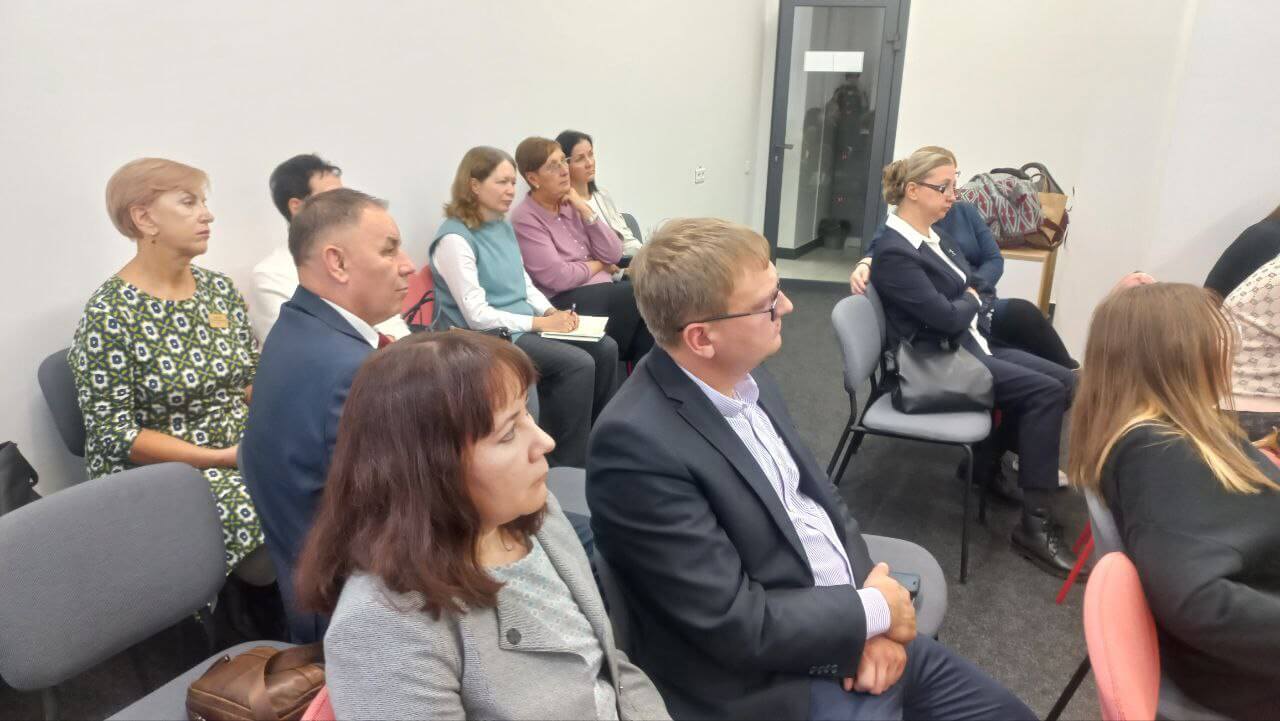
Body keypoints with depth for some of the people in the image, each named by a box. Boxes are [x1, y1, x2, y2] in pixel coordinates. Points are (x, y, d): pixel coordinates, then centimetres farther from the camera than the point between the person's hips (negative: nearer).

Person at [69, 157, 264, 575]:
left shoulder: (219, 288, 6)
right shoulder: (109, 315, -12)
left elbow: (255, 380, 11)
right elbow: (114, 435, -13)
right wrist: (220, 457, -19)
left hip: (244, 454, 6)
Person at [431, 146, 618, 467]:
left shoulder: (503, 227, 11)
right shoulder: (454, 239, -16)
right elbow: (478, 317, -20)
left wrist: (552, 312, -4)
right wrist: (541, 322, -18)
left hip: (526, 325, 9)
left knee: (605, 348, -5)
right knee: (578, 363, -24)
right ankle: (567, 466, -12)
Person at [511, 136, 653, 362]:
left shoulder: (572, 205, 11)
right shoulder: (525, 219, -9)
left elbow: (614, 255, 4)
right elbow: (558, 277, -18)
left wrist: (584, 210, -4)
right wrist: (597, 265, -1)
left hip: (603, 291, 7)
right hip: (565, 302, -7)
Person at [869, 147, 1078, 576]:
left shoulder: (934, 237, 13)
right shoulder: (894, 251, -17)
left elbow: (980, 290, 17)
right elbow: (946, 317, -21)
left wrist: (970, 304, -5)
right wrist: (972, 301, 0)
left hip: (972, 344, 9)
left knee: (1067, 382, -3)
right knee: (1045, 391, -21)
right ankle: (1035, 525, -15)